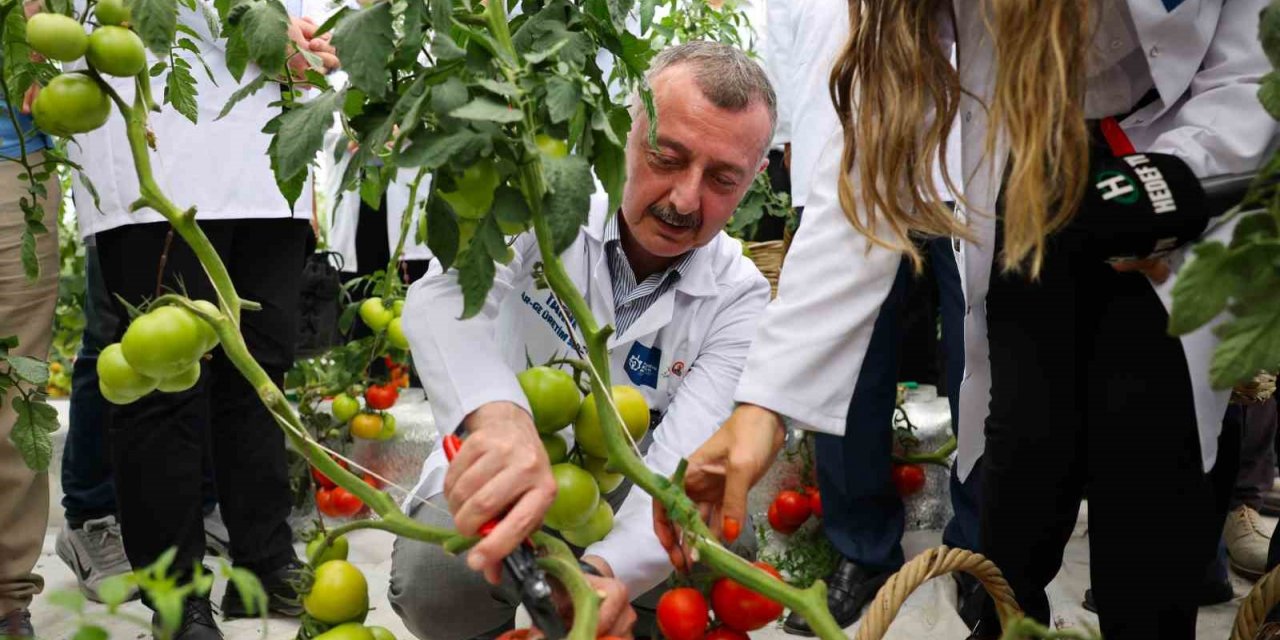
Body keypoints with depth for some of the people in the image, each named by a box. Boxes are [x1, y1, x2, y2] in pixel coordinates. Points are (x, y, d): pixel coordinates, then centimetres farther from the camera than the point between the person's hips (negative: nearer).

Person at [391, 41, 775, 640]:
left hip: (621, 500, 1)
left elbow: (683, 464, -27)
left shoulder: (737, 298, -14)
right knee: (433, 580, -31)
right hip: (492, 485, 0)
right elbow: (443, 298, -36)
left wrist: (605, 570, -51)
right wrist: (497, 414, -60)